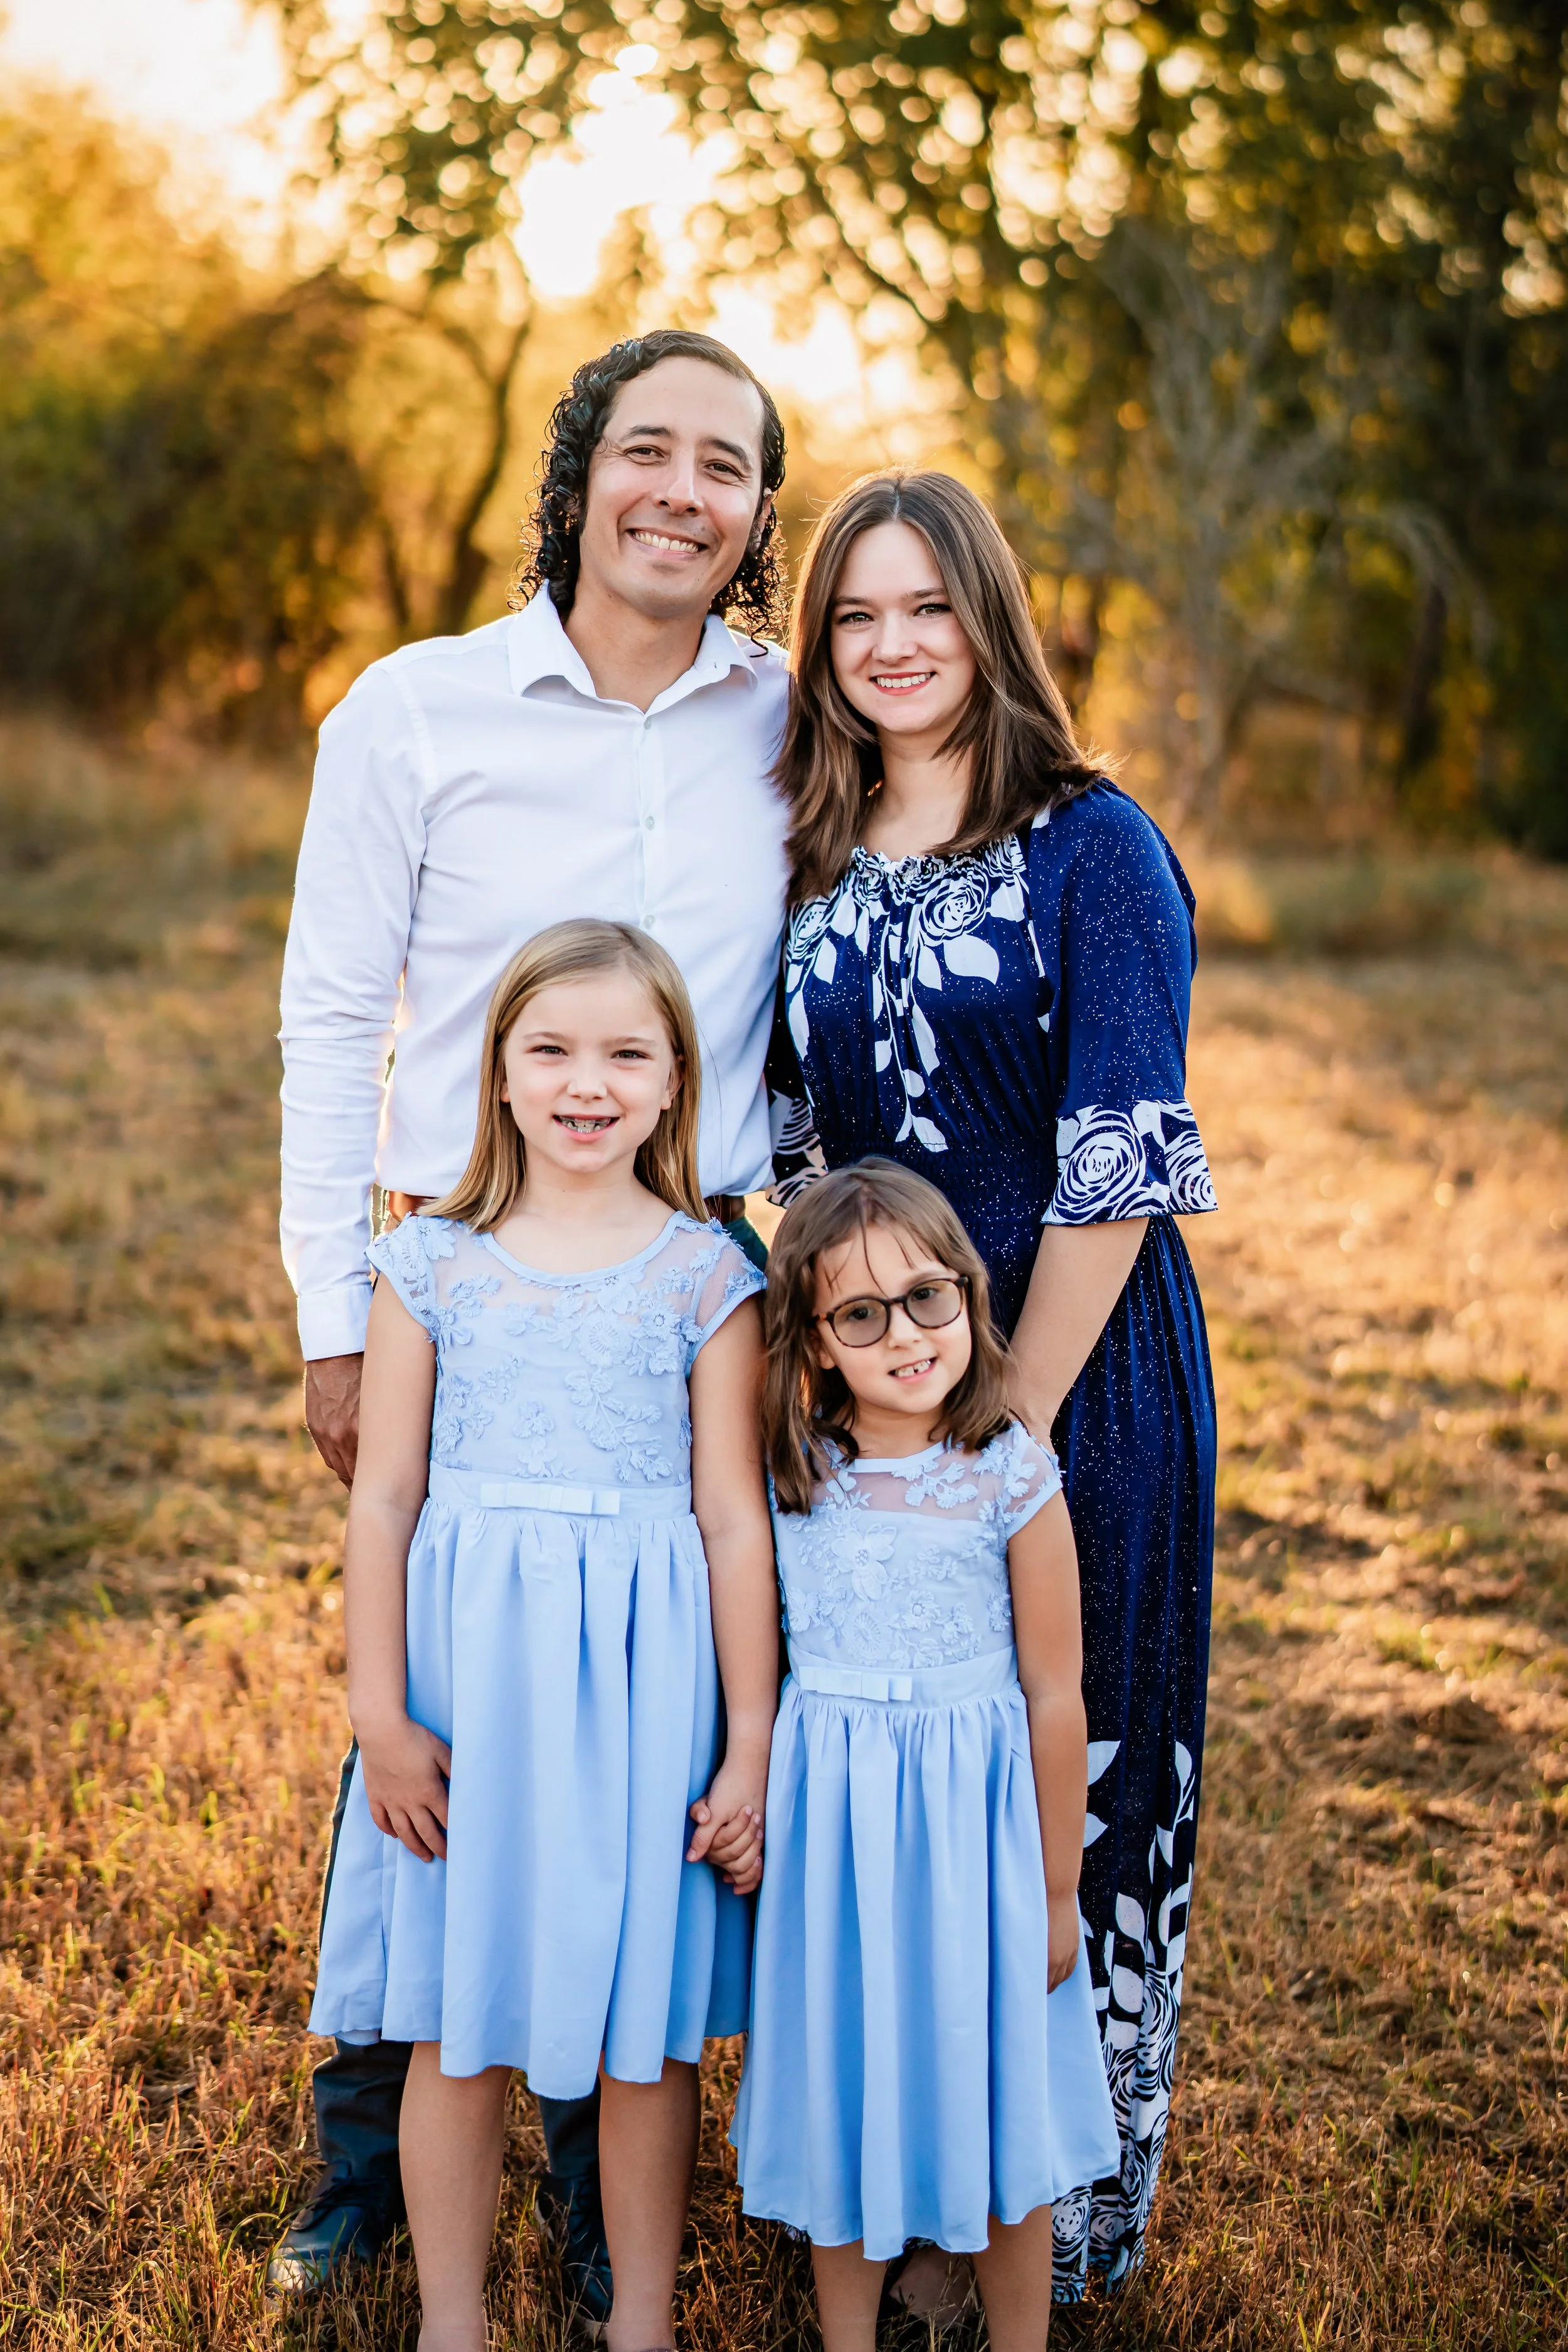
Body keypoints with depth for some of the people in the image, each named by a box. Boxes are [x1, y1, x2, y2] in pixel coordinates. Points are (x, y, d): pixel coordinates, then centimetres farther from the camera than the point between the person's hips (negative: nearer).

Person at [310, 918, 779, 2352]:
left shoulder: (704, 1277, -2)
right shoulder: (433, 1263, 1)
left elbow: (734, 1521, -1)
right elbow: (384, 1497, 2)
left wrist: (750, 1746, -2)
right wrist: (381, 1718, -2)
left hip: (639, 1678, -1)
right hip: (466, 1672, 1)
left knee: (646, 2024, 9)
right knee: (458, 2020, 9)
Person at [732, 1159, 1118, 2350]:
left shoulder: (1013, 1478, -13)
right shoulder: (792, 1472, -4)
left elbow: (1054, 1695, -7)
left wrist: (1056, 1891, -3)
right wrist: (757, 1817, 2)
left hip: (973, 1811, -3)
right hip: (826, 1812, 3)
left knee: (994, 2088, 10)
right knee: (842, 2082, 14)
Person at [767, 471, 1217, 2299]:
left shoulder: (1094, 848, -9)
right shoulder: (810, 863, 8)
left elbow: (1115, 1170, -14)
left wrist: (1009, 1432, -16)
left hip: (1075, 1368, -5)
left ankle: (1064, 2214, 22)